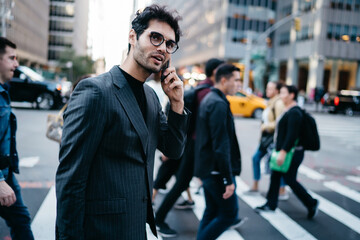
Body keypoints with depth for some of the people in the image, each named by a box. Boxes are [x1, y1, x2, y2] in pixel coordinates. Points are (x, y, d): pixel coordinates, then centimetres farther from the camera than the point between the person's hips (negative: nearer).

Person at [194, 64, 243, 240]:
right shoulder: (219, 104, -19)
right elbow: (221, 146, -23)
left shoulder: (208, 100, 13)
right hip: (216, 171, -10)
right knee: (229, 213, 2)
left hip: (207, 168, 10)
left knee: (211, 212, 17)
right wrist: (229, 180, -20)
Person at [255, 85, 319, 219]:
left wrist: (283, 152, -27)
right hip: (284, 151, 10)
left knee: (290, 180, -1)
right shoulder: (288, 110, 14)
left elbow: (292, 135, -25)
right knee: (275, 177, 12)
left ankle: (311, 203, 15)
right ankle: (271, 204, 22)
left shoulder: (294, 112, -18)